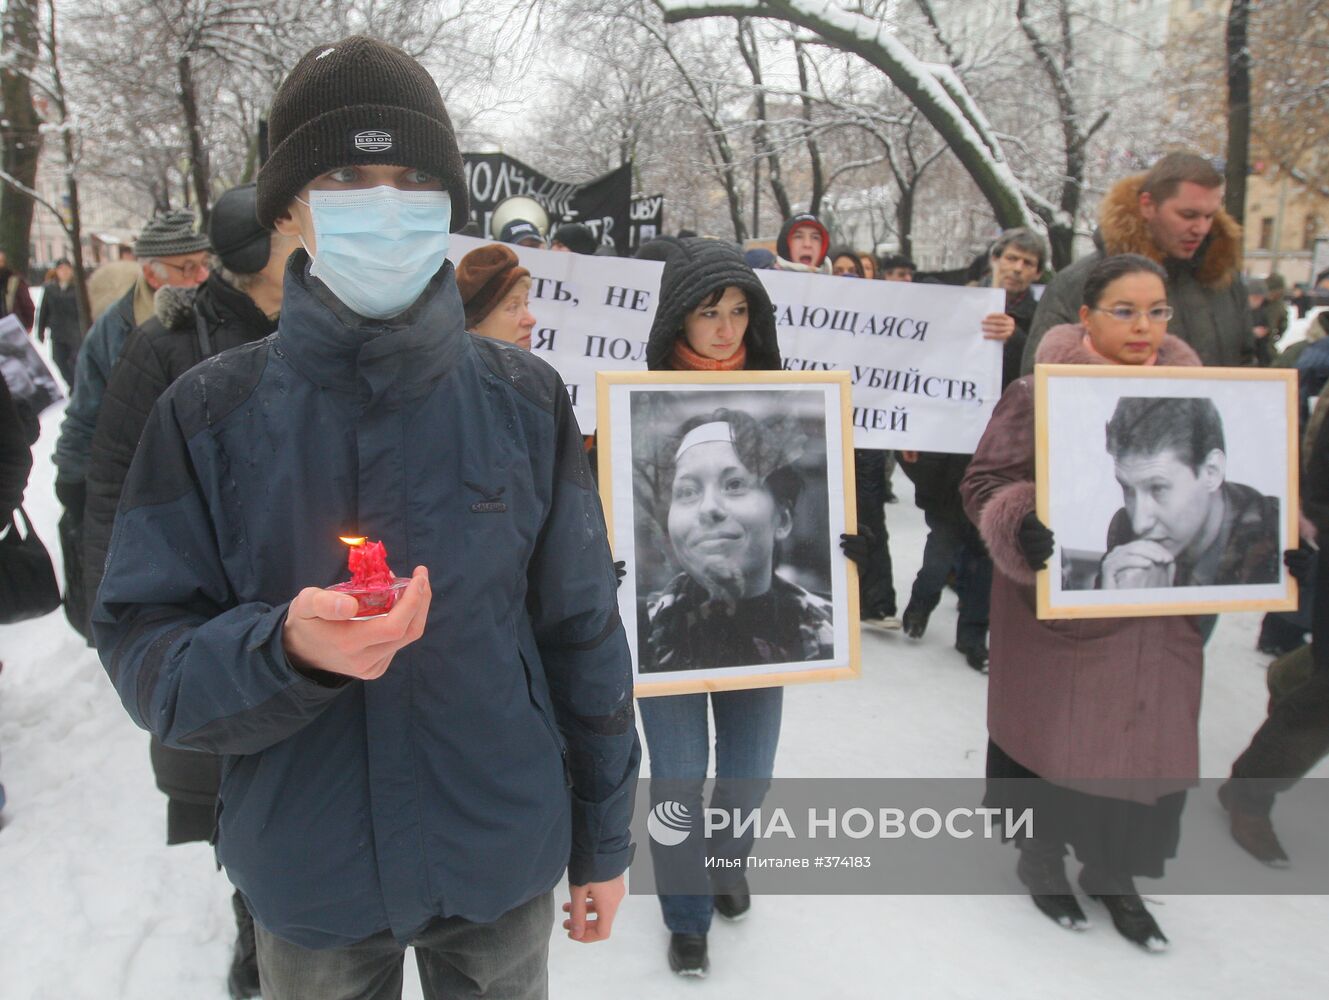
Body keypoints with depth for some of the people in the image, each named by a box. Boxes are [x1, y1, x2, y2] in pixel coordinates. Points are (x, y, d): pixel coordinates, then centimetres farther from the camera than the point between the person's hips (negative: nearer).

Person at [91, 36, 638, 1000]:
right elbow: (144, 657, -8)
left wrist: (604, 842, 3)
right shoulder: (210, 413, -9)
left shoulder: (524, 399, -8)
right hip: (307, 881, 0)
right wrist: (287, 650, -29)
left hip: (503, 864, 0)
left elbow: (583, 631, -3)